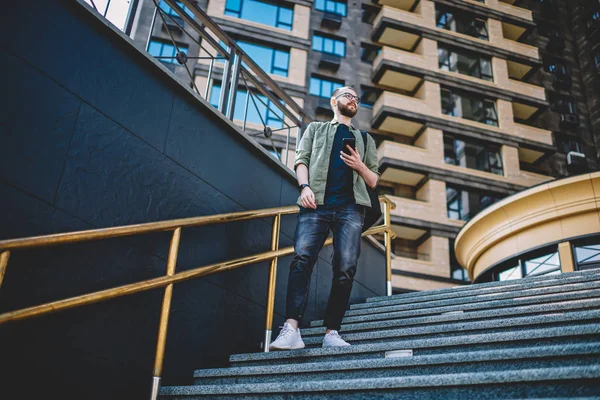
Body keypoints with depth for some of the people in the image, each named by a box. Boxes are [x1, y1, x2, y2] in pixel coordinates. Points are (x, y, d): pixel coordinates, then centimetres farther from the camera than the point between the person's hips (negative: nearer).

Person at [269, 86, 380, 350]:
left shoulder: (365, 139, 29)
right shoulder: (315, 129, 27)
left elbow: (373, 182, 23)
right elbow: (301, 160, 11)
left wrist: (359, 166, 1)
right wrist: (305, 186, -9)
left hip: (351, 208, 2)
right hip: (316, 204, -1)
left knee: (346, 269, -11)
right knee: (302, 259, -20)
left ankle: (332, 333, -9)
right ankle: (291, 329, -28)